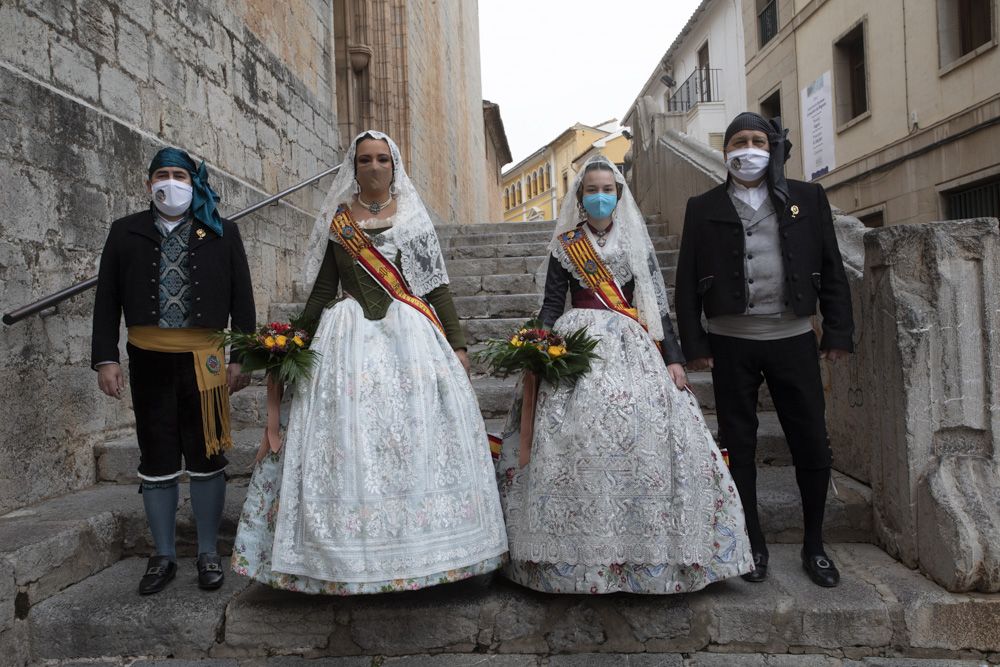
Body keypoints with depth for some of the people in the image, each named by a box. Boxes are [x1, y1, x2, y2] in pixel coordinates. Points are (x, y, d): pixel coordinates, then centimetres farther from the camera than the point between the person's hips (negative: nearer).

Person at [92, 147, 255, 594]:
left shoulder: (222, 233, 6)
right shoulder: (125, 233, 10)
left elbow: (242, 299, 3)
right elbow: (107, 299, 8)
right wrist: (105, 358, -1)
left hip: (205, 361, -1)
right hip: (148, 361, 2)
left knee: (206, 458, 7)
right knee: (156, 460, 9)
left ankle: (208, 553, 22)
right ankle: (163, 556, 24)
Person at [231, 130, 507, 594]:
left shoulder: (414, 217, 10)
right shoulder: (336, 220, 11)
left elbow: (437, 286, 7)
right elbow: (322, 289, 12)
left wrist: (457, 343, 2)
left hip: (413, 336, 0)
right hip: (351, 338, 0)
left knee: (419, 437, -3)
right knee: (350, 437, -4)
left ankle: (425, 548, 9)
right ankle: (354, 552, 7)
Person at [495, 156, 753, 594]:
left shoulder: (637, 243, 14)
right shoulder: (565, 245, 12)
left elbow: (657, 304, 11)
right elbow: (551, 305, 7)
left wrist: (673, 358, 2)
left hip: (631, 348, 1)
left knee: (643, 435, -12)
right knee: (576, 441, -13)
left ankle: (645, 548, 0)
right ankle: (578, 552, -3)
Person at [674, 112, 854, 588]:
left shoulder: (807, 198, 8)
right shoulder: (704, 207, 5)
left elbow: (832, 269, 6)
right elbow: (687, 281, 2)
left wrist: (838, 332, 0)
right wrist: (694, 343, -3)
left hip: (793, 338, 1)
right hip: (731, 342, 0)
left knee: (812, 445, 4)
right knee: (738, 445, 6)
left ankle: (814, 545, 24)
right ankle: (753, 545, 21)